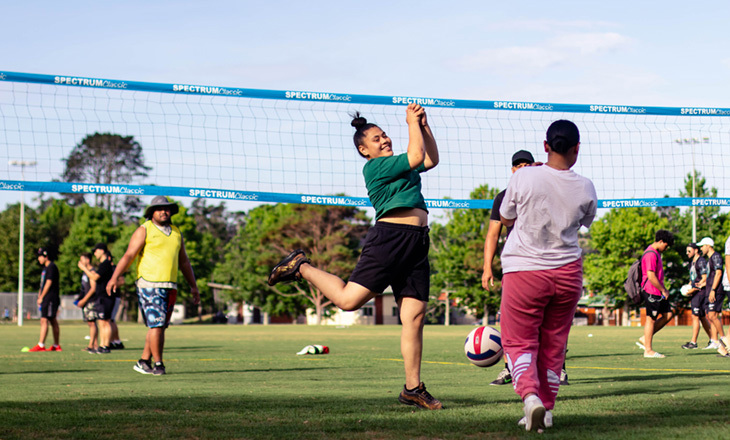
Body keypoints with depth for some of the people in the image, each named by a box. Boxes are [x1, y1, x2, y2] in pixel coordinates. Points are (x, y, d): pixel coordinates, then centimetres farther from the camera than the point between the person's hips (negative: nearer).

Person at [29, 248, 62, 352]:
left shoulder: (51, 267, -12)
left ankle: (41, 345, -18)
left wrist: (41, 297, -13)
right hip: (47, 299, 10)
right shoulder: (46, 267, 19)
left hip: (50, 298, -10)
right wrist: (40, 295, 10)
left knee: (44, 320, -14)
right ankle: (56, 346, 13)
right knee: (53, 321, 10)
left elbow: (48, 283, -16)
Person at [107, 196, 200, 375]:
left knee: (160, 326, 6)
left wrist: (193, 286, 24)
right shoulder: (144, 230, -1)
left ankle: (144, 361, 14)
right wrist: (115, 276, -21)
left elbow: (184, 261, 24)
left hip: (170, 286, 6)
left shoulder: (176, 232, 16)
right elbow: (129, 255, -9)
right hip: (149, 284, -6)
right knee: (156, 324, -10)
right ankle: (158, 364, -3)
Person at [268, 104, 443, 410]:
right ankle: (301, 267, 10)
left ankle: (412, 389, 1)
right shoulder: (374, 167, -3)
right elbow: (417, 155, -13)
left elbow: (431, 159, 32)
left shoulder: (396, 166, 25)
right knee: (348, 299, -14)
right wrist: (412, 123, 0)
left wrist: (424, 126, 21)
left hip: (416, 243, 8)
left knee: (415, 315, 0)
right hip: (390, 236, -8)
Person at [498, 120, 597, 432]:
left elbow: (506, 219, 5)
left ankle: (530, 395, -20)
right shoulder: (585, 189, -5)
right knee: (554, 345, 16)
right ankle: (546, 408, 19)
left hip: (524, 270, -2)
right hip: (567, 272, 2)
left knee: (519, 342, 4)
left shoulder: (523, 178, -11)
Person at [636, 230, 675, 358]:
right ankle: (648, 350, 1)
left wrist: (663, 288, 17)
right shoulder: (651, 254, -17)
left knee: (668, 314, 9)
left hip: (658, 291, 10)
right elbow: (651, 277, -23)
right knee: (651, 319, -5)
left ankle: (645, 339, 13)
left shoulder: (656, 253, 16)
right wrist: (663, 290, -14)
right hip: (651, 291, -10)